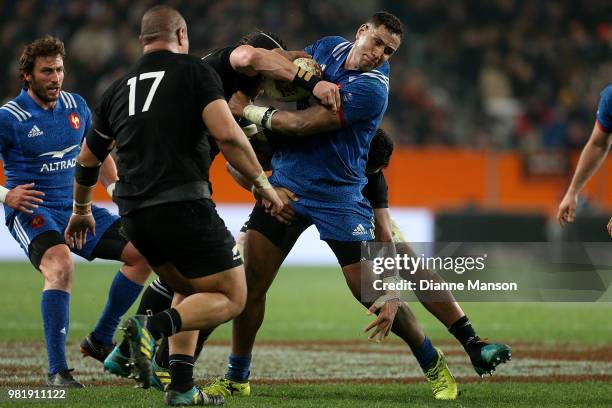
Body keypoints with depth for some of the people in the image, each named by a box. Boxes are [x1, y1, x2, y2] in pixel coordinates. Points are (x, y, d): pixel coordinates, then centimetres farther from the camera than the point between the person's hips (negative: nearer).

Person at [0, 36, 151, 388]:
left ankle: (101, 339, 12)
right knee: (61, 265, -35)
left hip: (75, 210, 7)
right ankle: (57, 371, -33)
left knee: (142, 252, -1)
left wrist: (115, 186, 12)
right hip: (31, 211, -7)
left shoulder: (76, 106, 7)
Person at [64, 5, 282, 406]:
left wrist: (81, 211, 45)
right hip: (183, 204, -6)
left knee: (191, 292, 26)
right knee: (231, 298, 3)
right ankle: (153, 328, -23)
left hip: (134, 215, 7)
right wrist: (262, 182, -2)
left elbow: (87, 160, 29)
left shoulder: (119, 89, 19)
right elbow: (226, 134, -13)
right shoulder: (195, 72, 2)